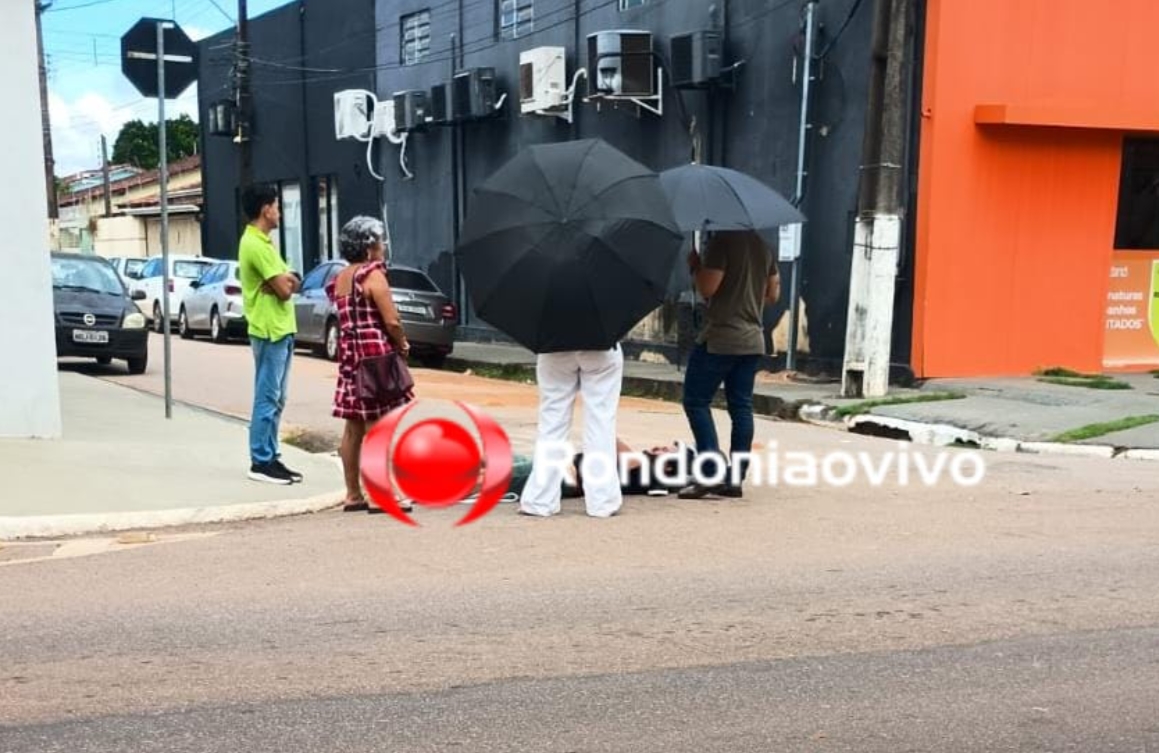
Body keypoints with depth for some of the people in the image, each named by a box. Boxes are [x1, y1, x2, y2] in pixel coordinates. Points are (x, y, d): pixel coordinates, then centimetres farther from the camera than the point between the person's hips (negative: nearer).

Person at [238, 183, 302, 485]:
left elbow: (292, 284, 12)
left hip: (281, 329, 10)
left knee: (276, 399, 12)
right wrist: (285, 281, 3)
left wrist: (286, 279, -8)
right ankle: (261, 462, -2)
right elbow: (284, 289, -18)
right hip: (269, 330, -10)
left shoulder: (262, 242, 17)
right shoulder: (255, 244, -15)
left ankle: (271, 458, 17)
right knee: (267, 399, -6)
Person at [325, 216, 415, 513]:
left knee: (354, 428, 10)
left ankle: (353, 494, 15)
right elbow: (392, 321, -16)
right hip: (376, 355, -8)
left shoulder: (339, 279, 13)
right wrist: (403, 345, 2)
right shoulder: (373, 275, -10)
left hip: (349, 357, 8)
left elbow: (347, 320, 11)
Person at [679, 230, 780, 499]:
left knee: (696, 401, -1)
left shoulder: (722, 240, -12)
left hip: (721, 337, -7)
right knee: (741, 407, 7)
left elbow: (707, 288, -16)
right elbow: (773, 294, 17)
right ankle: (735, 478, 7)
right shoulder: (763, 245, 13)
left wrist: (694, 265, 1)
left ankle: (713, 472, -10)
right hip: (753, 339, 7)